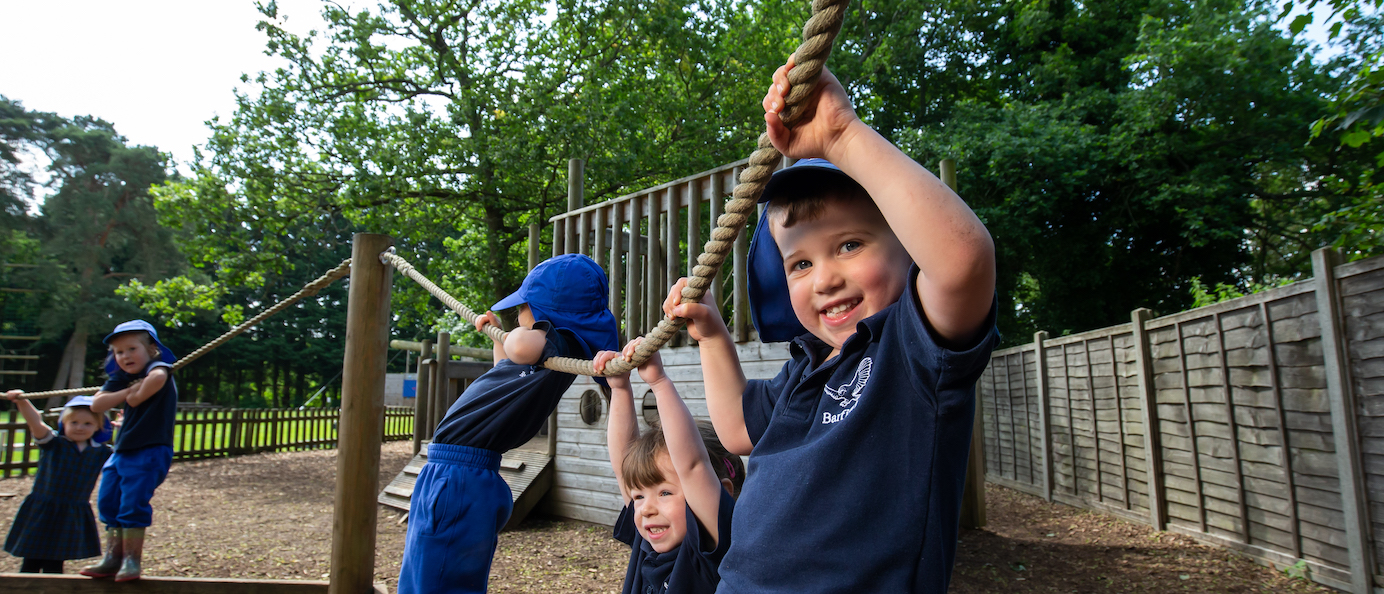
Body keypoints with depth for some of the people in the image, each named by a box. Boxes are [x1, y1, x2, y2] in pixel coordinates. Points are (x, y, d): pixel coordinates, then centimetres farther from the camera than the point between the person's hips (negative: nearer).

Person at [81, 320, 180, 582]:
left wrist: (138, 396, -23)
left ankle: (132, 560, 1)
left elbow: (158, 377, -37)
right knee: (108, 504, 13)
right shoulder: (121, 379, 13)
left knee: (132, 505, -10)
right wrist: (127, 392, -10)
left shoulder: (157, 368, -10)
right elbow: (96, 405, 1)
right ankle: (113, 558, 24)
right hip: (122, 452, 9)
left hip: (150, 452, -9)